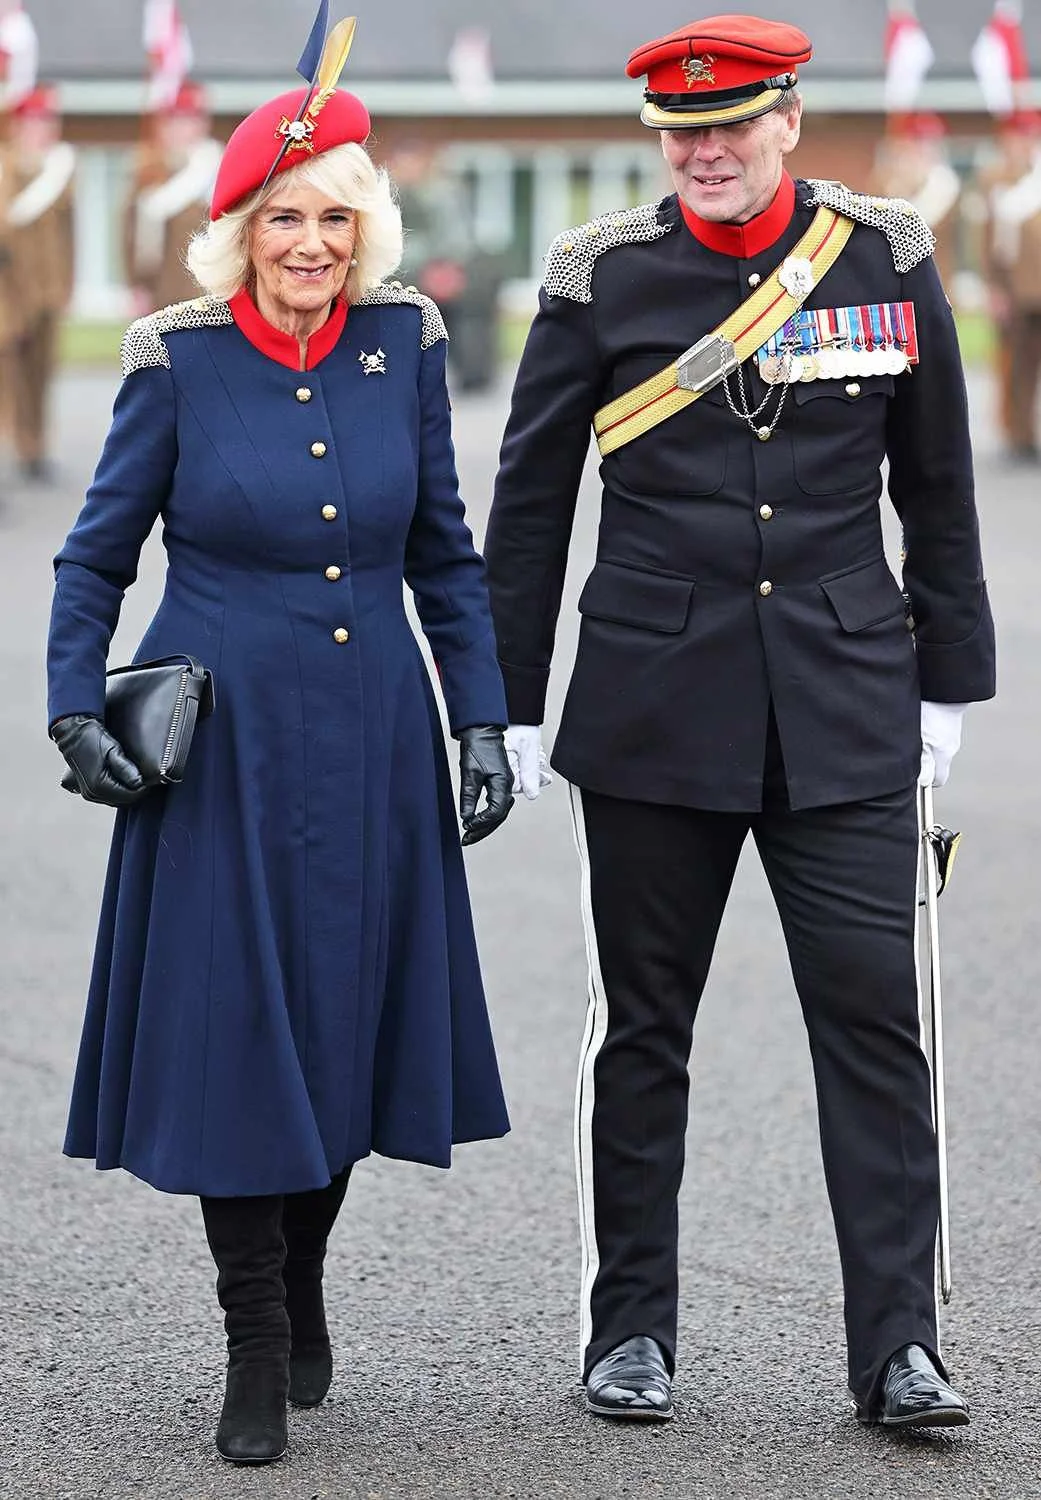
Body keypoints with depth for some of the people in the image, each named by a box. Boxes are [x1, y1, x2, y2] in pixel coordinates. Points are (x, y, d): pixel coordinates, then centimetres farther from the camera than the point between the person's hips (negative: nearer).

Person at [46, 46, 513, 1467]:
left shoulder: (404, 342, 2)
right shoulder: (178, 360, -6)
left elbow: (445, 553, 10)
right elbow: (95, 556, 3)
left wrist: (483, 720, 6)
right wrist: (77, 714, -8)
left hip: (371, 743, 3)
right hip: (223, 746, -3)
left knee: (348, 1018, 9)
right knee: (231, 1026, -2)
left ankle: (301, 1280, 34)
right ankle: (257, 1349, 10)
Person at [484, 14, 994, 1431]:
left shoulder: (887, 259, 2)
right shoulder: (602, 276, 0)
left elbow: (936, 487, 11)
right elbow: (529, 502, 6)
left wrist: (947, 677, 11)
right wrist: (511, 703, 5)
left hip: (845, 709, 0)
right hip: (652, 711, 0)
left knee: (874, 1010, -4)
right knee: (643, 1021, 7)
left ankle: (898, 1347, 0)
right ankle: (630, 1330, 18)